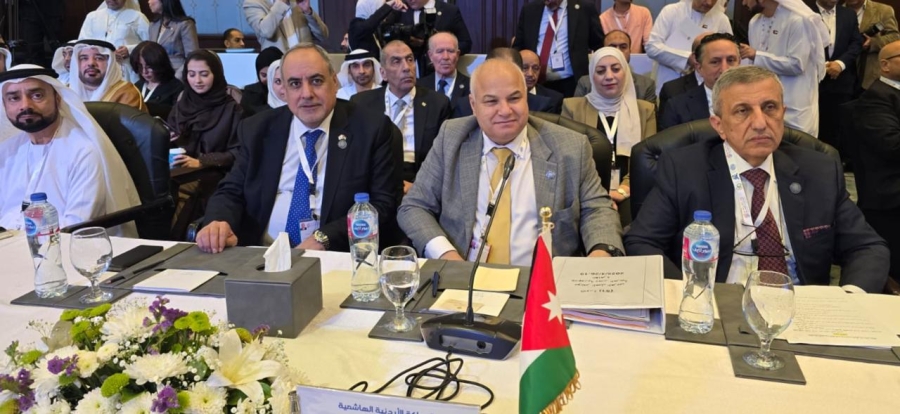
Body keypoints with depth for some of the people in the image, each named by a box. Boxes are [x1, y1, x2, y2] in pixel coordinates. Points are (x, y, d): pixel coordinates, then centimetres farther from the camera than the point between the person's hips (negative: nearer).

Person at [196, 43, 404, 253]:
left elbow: (384, 204, -5)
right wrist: (219, 221, -14)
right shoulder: (257, 130, 10)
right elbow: (231, 192, 10)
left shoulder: (373, 128, -1)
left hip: (334, 259, -2)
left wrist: (323, 239, -17)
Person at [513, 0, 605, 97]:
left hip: (570, 84, -2)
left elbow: (599, 46, 7)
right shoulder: (529, 10, 7)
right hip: (535, 83, 2)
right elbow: (518, 46, 11)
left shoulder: (585, 9, 0)